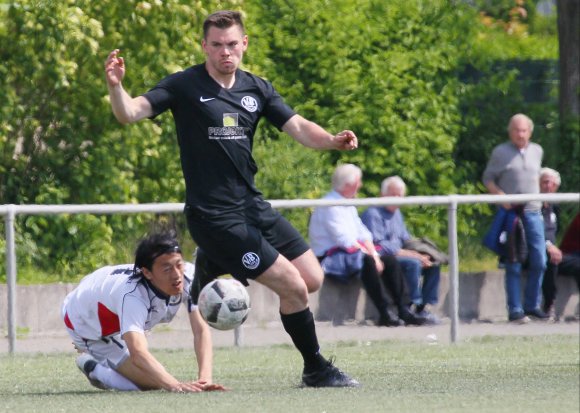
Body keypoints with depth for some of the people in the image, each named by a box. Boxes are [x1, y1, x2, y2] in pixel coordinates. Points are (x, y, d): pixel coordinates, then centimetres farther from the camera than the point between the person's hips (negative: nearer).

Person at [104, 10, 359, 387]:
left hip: (253, 207, 7)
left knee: (313, 279, 8)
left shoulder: (257, 89, 8)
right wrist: (115, 86, -37)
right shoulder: (185, 86, -8)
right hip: (213, 216, -7)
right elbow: (130, 113, -15)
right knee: (293, 287, -11)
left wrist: (333, 141, -19)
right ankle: (316, 369, 9)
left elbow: (297, 127, 1)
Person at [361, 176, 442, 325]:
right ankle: (417, 307, -28)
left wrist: (419, 255, 0)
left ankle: (427, 305, -8)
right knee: (413, 263, -31)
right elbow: (378, 245, -19)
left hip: (398, 255, 9)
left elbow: (406, 240, 22)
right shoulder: (373, 214, -10)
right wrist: (409, 254, -21)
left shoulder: (397, 213, 21)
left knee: (433, 265, -3)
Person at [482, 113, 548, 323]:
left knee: (539, 261, 1)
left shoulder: (537, 151, 13)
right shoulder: (500, 152, 1)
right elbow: (487, 179, 2)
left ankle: (532, 305, 13)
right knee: (514, 264, -4)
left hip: (533, 212, 4)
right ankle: (515, 310, -1)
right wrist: (500, 195, -13)